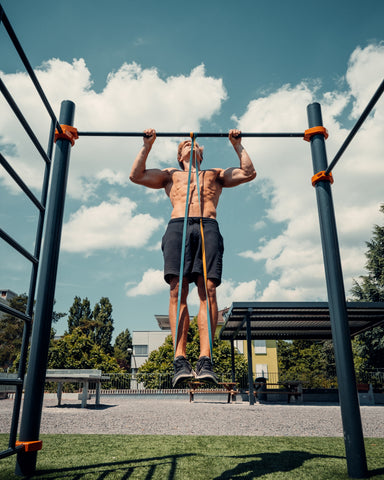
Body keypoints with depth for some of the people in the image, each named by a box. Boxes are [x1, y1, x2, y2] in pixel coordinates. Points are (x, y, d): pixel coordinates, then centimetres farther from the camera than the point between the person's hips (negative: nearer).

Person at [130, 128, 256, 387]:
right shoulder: (170, 174, 36)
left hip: (208, 227, 0)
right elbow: (136, 175, 24)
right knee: (178, 290, -18)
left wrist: (238, 144, 29)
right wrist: (148, 145, 27)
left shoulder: (215, 174, 36)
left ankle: (205, 359, -23)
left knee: (208, 290, -18)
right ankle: (180, 360, -22)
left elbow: (249, 173, 25)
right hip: (178, 226, 0)